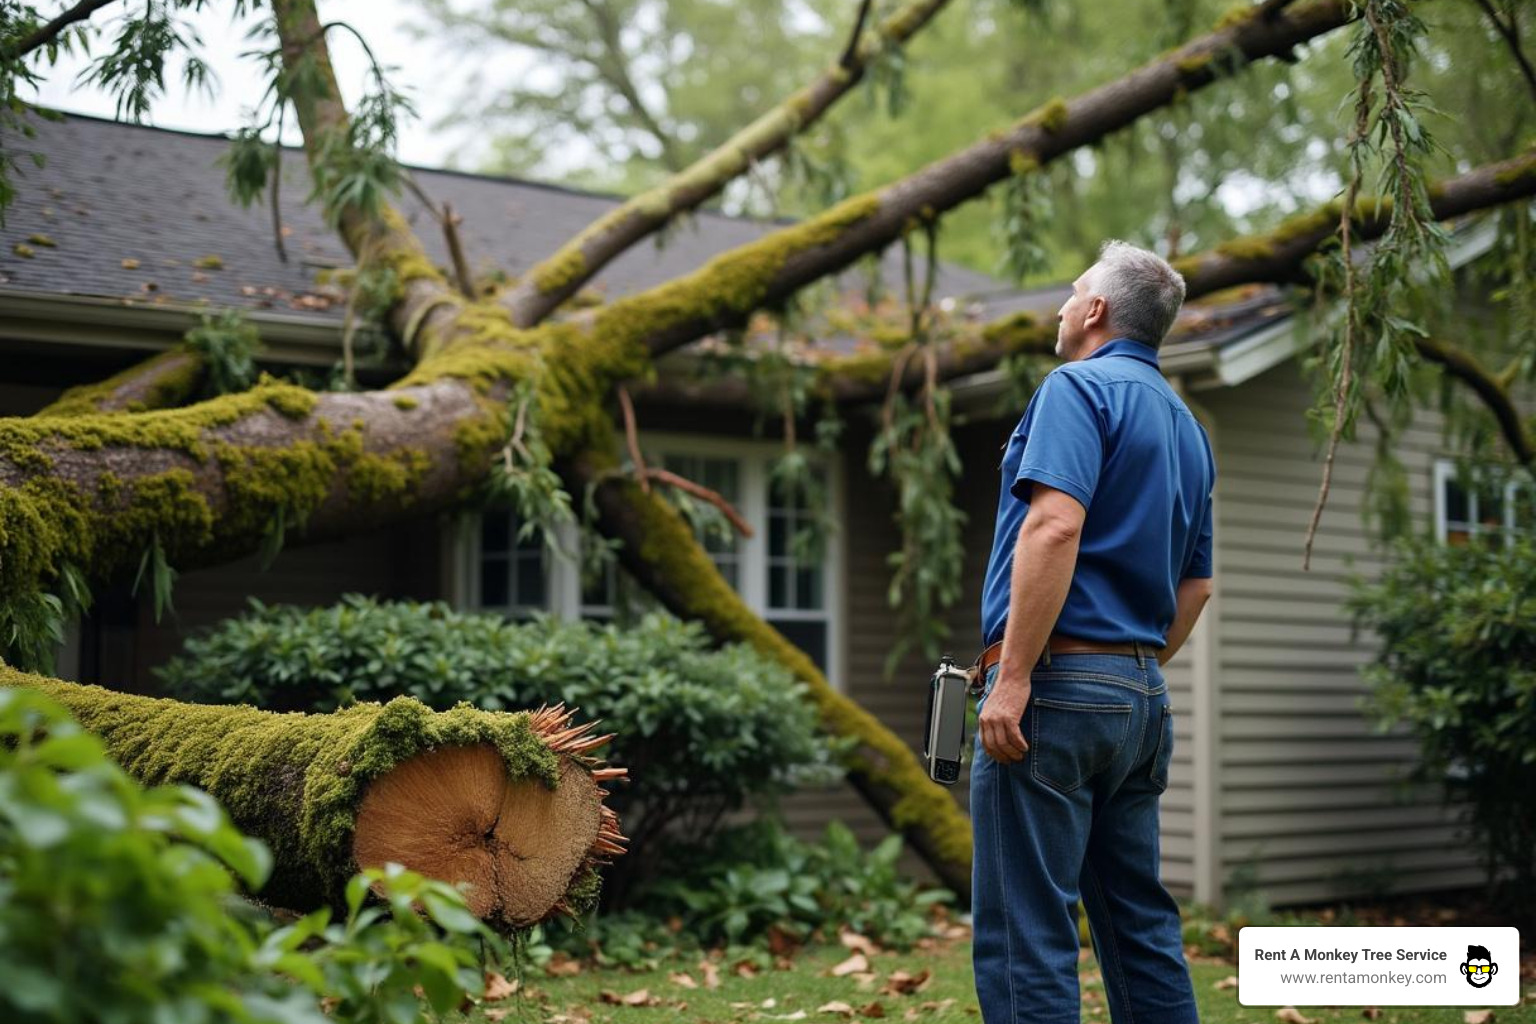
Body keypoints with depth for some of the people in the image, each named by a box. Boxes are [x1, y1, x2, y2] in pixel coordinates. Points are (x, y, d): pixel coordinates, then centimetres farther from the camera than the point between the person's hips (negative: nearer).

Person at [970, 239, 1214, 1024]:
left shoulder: (1079, 388, -7)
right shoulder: (1185, 425, 19)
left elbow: (1056, 524, -22)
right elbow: (1195, 586, 23)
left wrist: (1013, 677, -23)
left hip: (1059, 685, -9)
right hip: (1142, 695, 9)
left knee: (1023, 935, -6)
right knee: (1140, 925, 14)